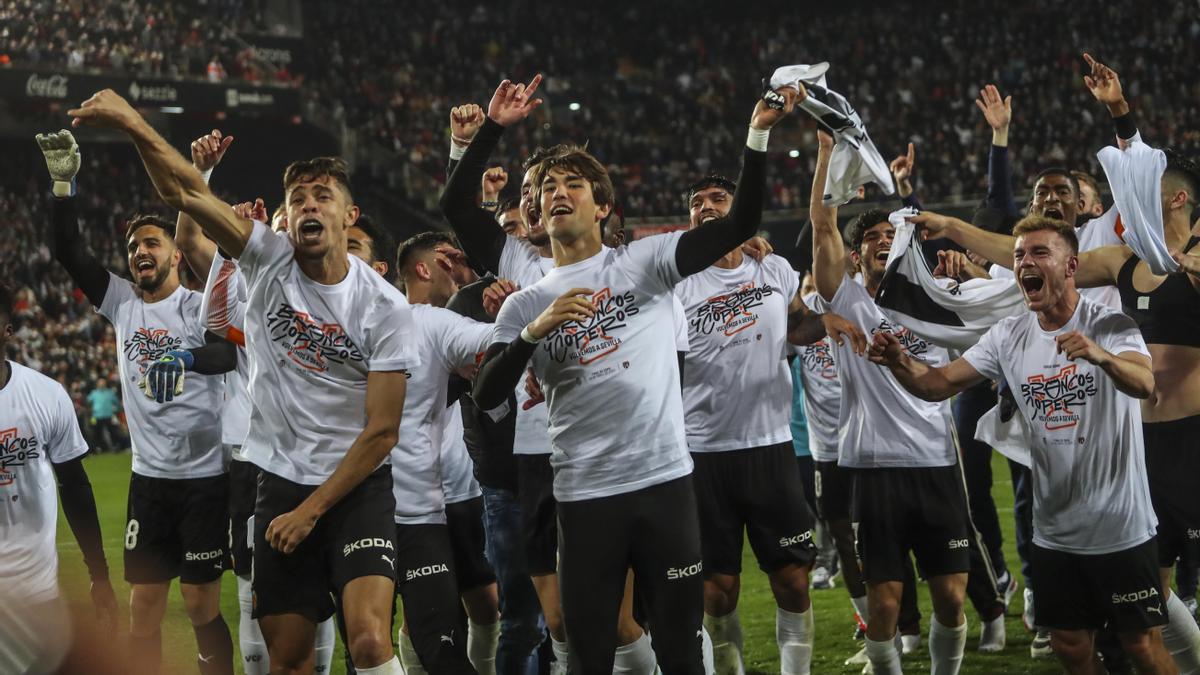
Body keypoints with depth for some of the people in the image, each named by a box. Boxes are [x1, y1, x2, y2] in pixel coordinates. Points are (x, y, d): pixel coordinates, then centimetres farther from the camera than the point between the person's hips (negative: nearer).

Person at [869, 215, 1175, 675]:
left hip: (1121, 528, -5)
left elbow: (1144, 383, -32)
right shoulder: (1008, 337, 2)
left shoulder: (1111, 327, -13)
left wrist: (1102, 356, -55)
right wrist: (899, 362, -26)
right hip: (1054, 530, 5)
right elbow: (939, 384, -3)